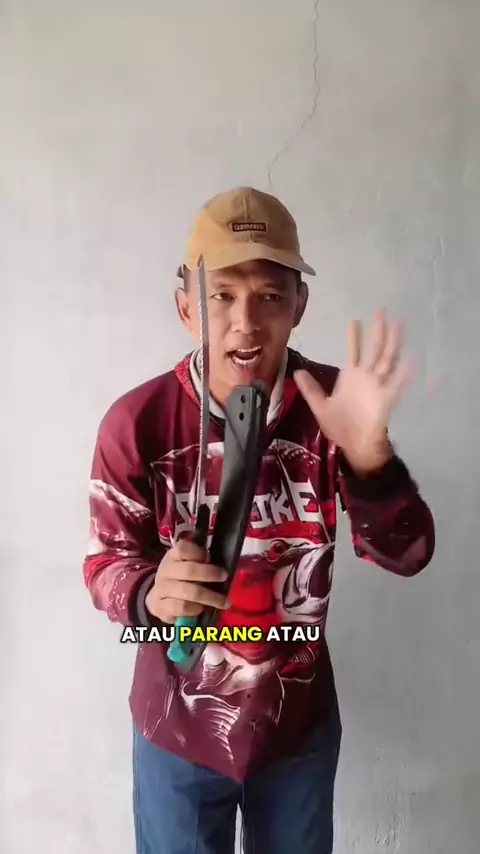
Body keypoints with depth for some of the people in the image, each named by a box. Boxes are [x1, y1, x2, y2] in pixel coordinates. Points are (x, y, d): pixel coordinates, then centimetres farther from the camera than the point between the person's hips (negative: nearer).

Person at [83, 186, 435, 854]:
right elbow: (107, 565, -11)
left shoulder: (333, 404, -15)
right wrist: (151, 592, -34)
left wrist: (368, 455, -36)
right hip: (178, 730, -1)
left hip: (301, 723, 2)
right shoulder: (136, 421, -20)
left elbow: (407, 555, -17)